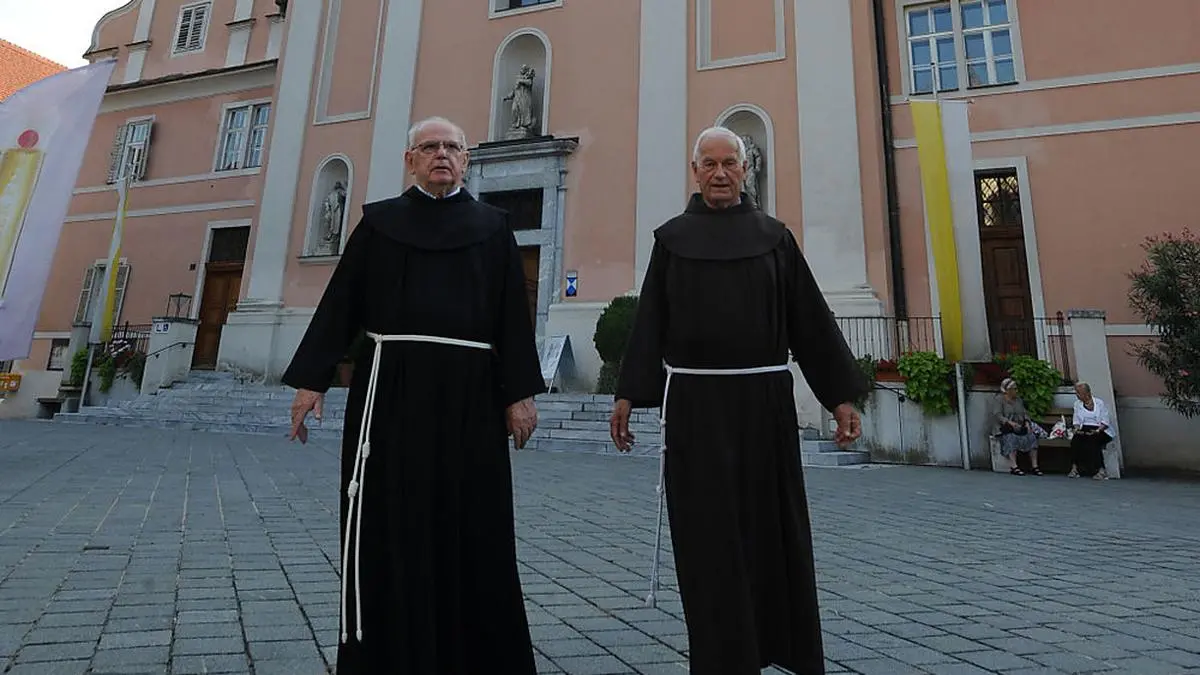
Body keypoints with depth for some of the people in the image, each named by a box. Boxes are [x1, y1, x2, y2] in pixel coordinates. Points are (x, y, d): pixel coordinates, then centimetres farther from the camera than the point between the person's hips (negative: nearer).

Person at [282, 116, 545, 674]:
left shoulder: (492, 227, 10)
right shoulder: (379, 222, 11)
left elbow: (513, 315, 4)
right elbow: (340, 303, 7)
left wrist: (520, 392, -3)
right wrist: (310, 379, 1)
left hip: (470, 392, 0)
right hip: (391, 388, 0)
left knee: (472, 528, 6)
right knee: (385, 527, 3)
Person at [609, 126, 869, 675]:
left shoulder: (774, 236, 8)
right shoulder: (672, 237, 7)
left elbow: (810, 317, 7)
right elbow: (649, 320, 4)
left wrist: (841, 393, 4)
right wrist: (627, 394, 0)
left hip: (764, 400, 1)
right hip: (695, 403, -1)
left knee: (772, 528, 10)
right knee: (708, 536, 3)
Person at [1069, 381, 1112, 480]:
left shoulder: (1099, 402, 4)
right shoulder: (1077, 404, 17)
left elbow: (1105, 421, -3)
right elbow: (1076, 421, 13)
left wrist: (1098, 430, -20)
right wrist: (1077, 428, -8)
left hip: (1099, 430, -3)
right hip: (1083, 430, 3)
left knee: (1092, 440, -36)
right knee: (1075, 439, -30)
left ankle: (1101, 470, -28)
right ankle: (1074, 467, -31)